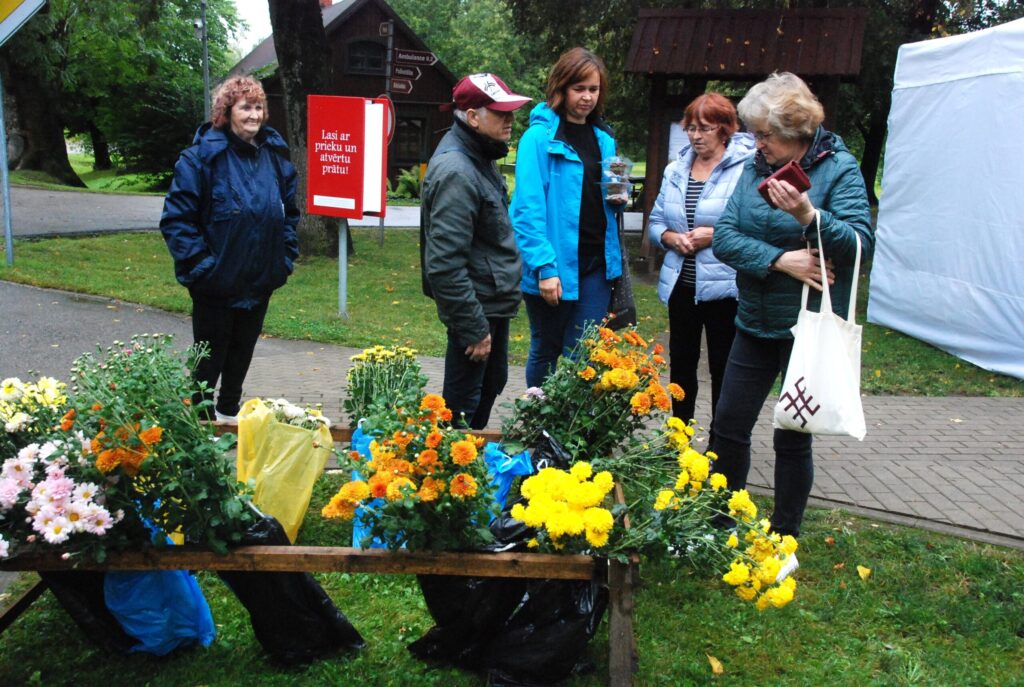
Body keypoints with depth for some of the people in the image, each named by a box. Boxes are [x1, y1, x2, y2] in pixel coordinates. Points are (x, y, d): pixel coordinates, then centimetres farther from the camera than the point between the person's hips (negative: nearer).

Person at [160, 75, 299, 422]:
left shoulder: (275, 154, 4)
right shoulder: (203, 155, -14)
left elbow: (289, 212, 15)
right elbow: (176, 217, -14)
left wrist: (286, 257, 6)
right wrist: (200, 264, -18)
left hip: (260, 283, 6)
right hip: (216, 284, -6)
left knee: (242, 354, 21)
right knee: (210, 358, 9)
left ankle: (230, 413, 39)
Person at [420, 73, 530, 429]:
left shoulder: (479, 156, 8)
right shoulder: (456, 172, -24)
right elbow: (446, 263, -28)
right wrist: (473, 328, -24)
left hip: (494, 302, 10)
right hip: (477, 308, -10)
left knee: (492, 384, 24)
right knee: (464, 404, 3)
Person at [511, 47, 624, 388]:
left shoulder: (603, 138, 11)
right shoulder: (540, 136, -8)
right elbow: (529, 208, -15)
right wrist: (545, 266, -23)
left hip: (595, 265, 5)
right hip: (555, 265, -4)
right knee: (545, 351, 11)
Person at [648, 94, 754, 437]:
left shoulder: (747, 169, -11)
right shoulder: (675, 170, 10)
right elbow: (655, 222, 15)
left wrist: (716, 235, -20)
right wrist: (670, 237, -6)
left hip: (723, 286, -6)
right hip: (680, 283, 6)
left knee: (723, 369, 5)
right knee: (681, 363, 16)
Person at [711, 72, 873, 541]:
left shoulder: (838, 168, -9)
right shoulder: (755, 168, 4)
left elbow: (860, 243, -18)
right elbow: (724, 236, -5)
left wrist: (809, 216, -34)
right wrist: (780, 260, -18)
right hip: (756, 324, 5)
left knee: (792, 437, 5)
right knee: (729, 425, 10)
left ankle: (785, 534, 24)